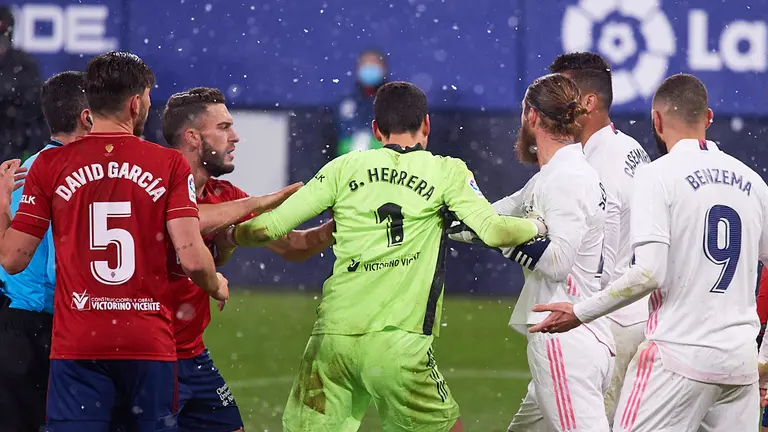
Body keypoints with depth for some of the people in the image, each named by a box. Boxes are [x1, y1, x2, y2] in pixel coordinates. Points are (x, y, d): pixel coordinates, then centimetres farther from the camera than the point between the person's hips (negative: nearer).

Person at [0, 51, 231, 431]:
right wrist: (216, 286, 14)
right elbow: (192, 258, -9)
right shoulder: (170, 165, 0)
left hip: (77, 344, 0)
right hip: (151, 344, 0)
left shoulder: (50, 166, 2)